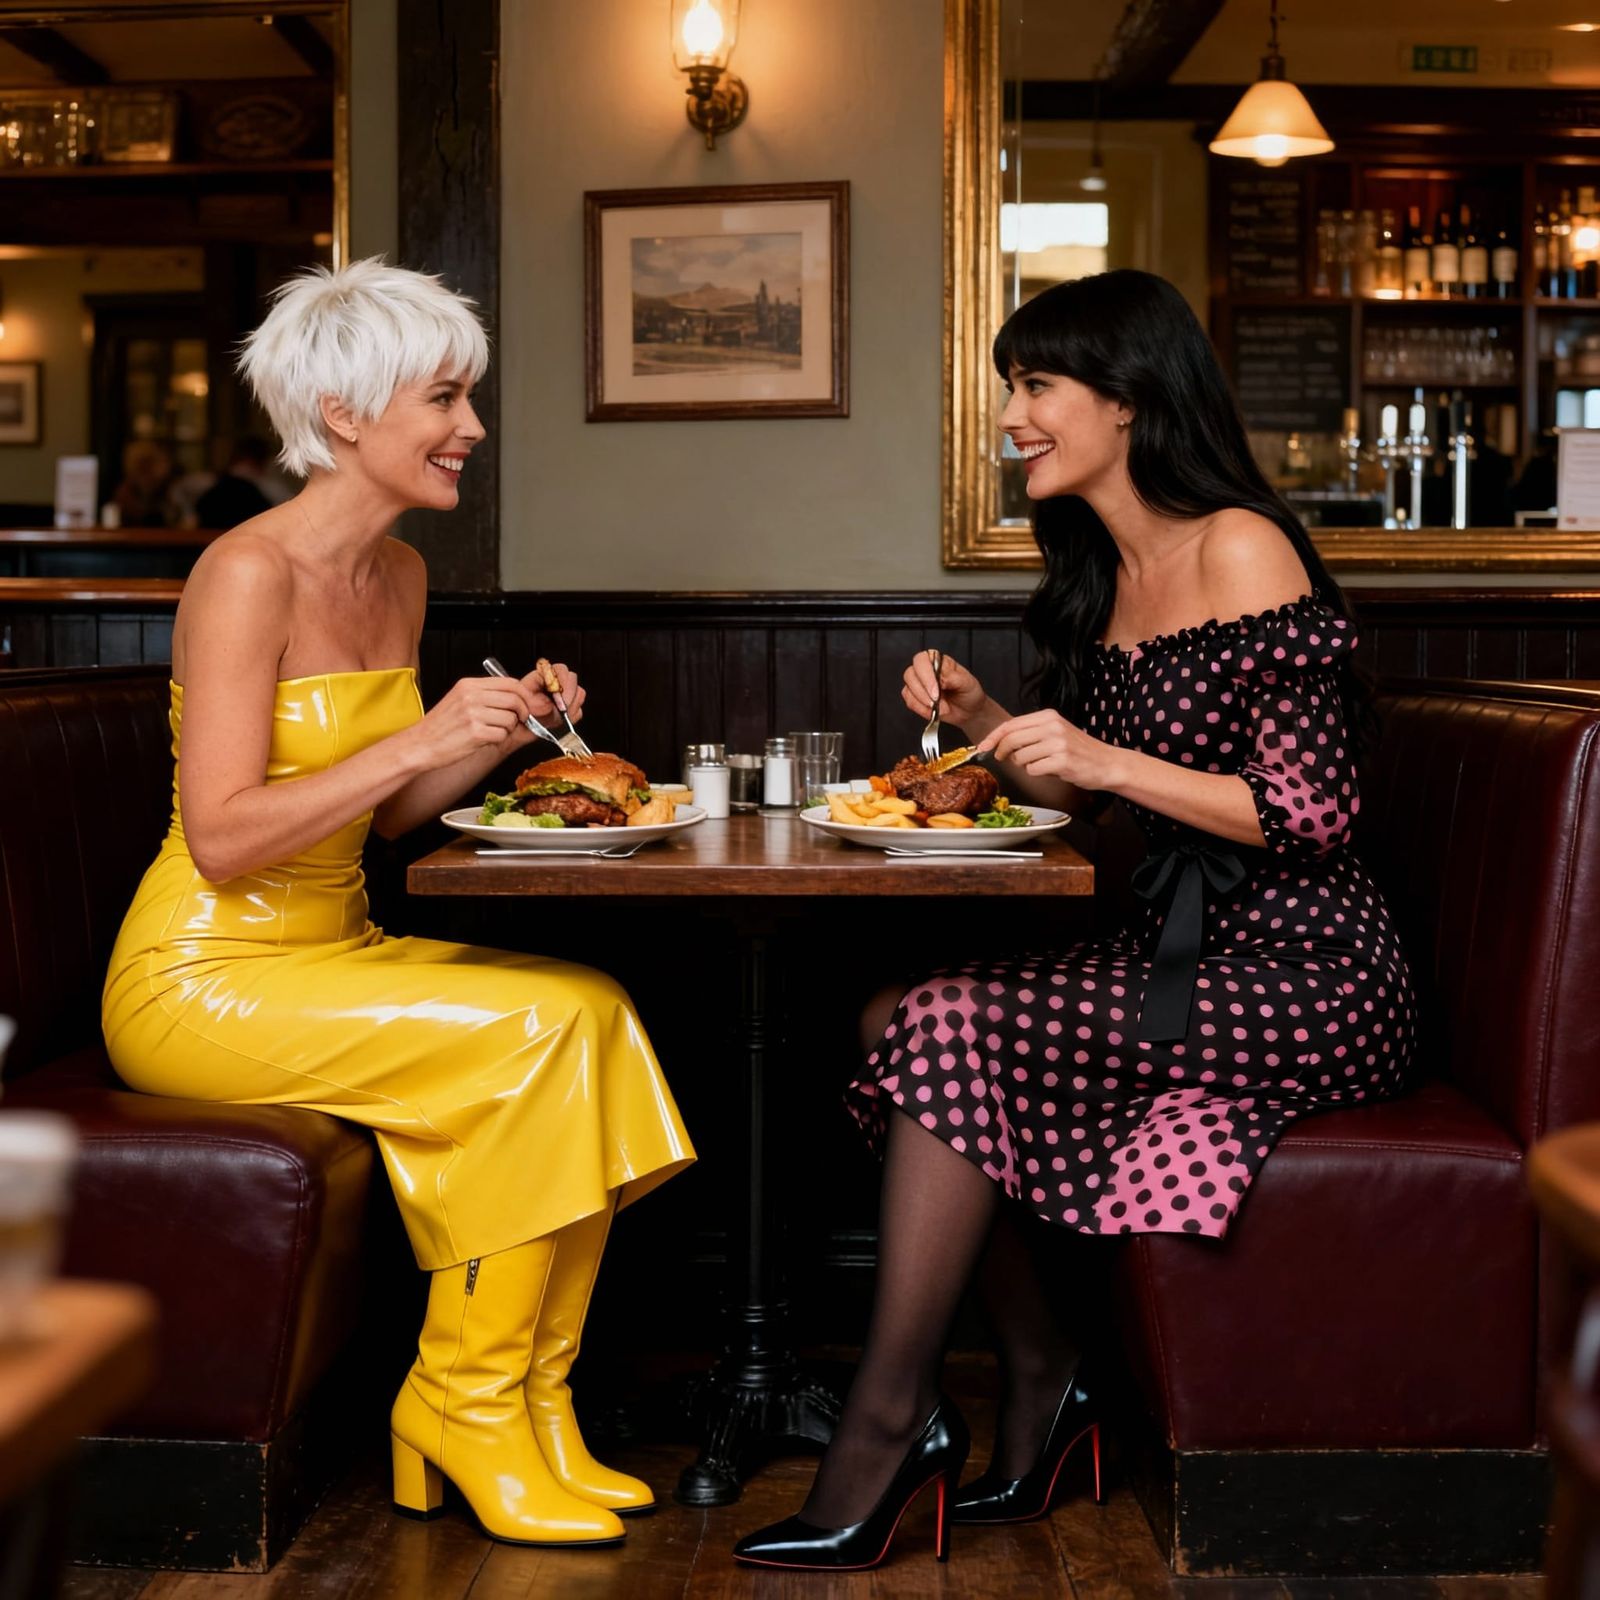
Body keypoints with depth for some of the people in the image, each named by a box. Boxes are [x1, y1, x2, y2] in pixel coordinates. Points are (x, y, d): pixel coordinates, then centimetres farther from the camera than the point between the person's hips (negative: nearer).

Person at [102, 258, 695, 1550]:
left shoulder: (401, 573, 10)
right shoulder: (250, 573, -16)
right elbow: (222, 839, -22)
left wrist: (499, 738, 0)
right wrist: (417, 740, -25)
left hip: (333, 949, 8)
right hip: (202, 977, -8)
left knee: (596, 1009, -14)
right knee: (536, 1033, -23)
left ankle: (529, 1406, -6)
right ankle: (463, 1402, -7)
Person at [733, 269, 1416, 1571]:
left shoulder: (1240, 550, -13)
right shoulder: (1107, 573, 13)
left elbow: (1311, 814, -17)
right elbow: (1085, 798, 19)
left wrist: (1108, 759, -22)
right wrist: (984, 721, 3)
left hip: (1310, 978, -8)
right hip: (1189, 952, 8)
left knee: (957, 1029, -21)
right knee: (908, 1015, -9)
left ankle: (889, 1418, -9)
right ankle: (1039, 1380, 1)